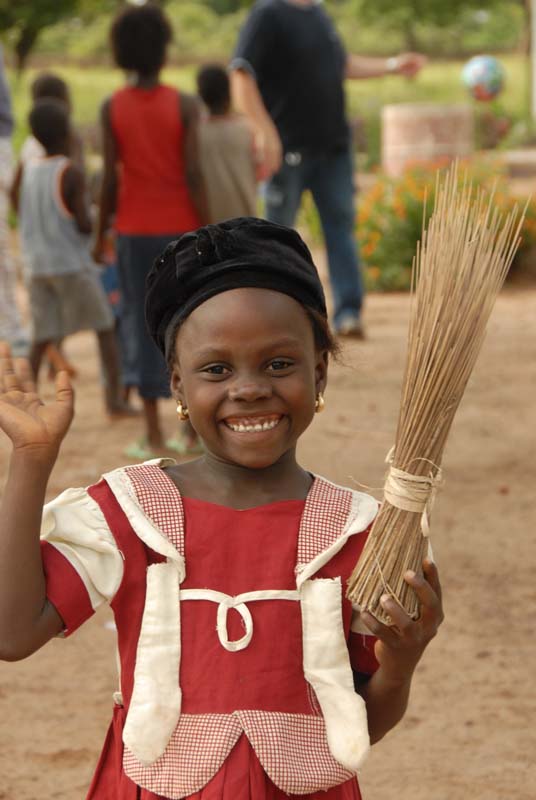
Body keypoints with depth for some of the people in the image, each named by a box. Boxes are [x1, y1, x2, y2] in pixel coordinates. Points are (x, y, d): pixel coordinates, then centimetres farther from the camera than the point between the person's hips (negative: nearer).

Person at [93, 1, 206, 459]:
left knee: (143, 325, 5)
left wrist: (101, 234, 6)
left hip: (135, 231, 1)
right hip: (180, 227, -1)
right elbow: (192, 174, -11)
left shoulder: (112, 108, -3)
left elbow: (111, 178, -4)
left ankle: (154, 435, 4)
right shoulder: (185, 106, -7)